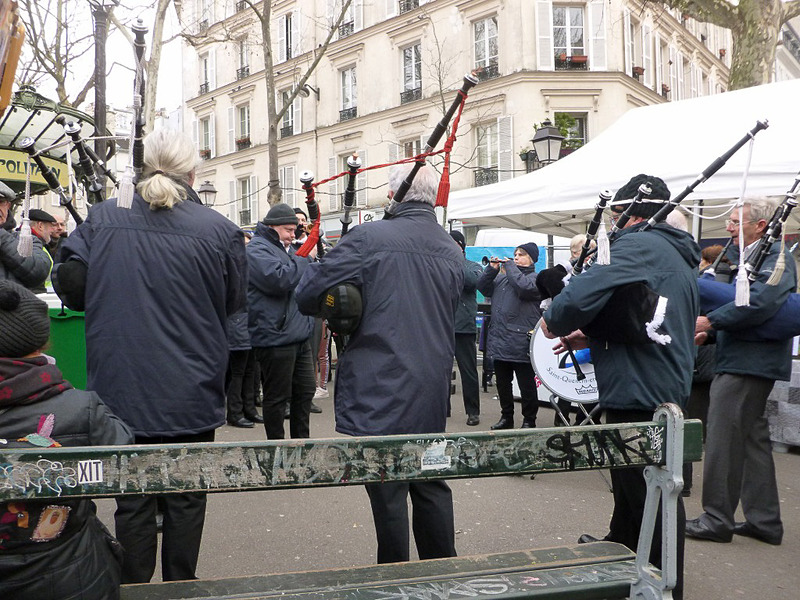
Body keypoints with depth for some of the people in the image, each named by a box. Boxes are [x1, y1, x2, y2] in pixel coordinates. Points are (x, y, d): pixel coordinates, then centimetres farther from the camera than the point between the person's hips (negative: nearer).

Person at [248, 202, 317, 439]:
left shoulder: (284, 248, 20)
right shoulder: (256, 249, -11)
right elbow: (279, 279, -26)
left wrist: (310, 257, 10)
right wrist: (306, 258, -16)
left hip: (299, 336, 10)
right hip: (275, 338, -10)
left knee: (305, 390, 16)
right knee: (277, 397, 2)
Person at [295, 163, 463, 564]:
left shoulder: (367, 238, -12)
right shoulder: (452, 251, 7)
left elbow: (307, 296, -12)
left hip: (379, 394, -6)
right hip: (431, 395, 6)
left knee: (388, 493, 6)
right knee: (431, 486, 19)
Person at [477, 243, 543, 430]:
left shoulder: (536, 278, -2)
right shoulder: (502, 277, 18)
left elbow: (524, 287, -22)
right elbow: (483, 288, 14)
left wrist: (510, 266, -11)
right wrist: (491, 269, 1)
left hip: (521, 343, -7)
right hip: (499, 341, 7)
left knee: (526, 385, 2)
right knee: (502, 383, 15)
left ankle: (529, 420, 16)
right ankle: (506, 417, 29)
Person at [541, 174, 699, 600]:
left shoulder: (640, 245, -15)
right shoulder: (679, 255, 17)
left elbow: (583, 293, -29)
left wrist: (554, 320, -9)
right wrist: (593, 336, 13)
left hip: (641, 390, -11)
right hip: (667, 386, 11)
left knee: (650, 492, 0)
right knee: (631, 477, 27)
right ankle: (619, 547, 46)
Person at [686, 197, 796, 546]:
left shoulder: (775, 256, -11)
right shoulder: (743, 256, 19)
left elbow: (762, 300, -29)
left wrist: (711, 321, -23)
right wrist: (712, 330, 8)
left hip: (748, 363, -10)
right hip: (740, 360, 10)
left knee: (723, 438, -5)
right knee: (752, 438, 14)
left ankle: (717, 519, 5)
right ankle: (764, 520, 23)